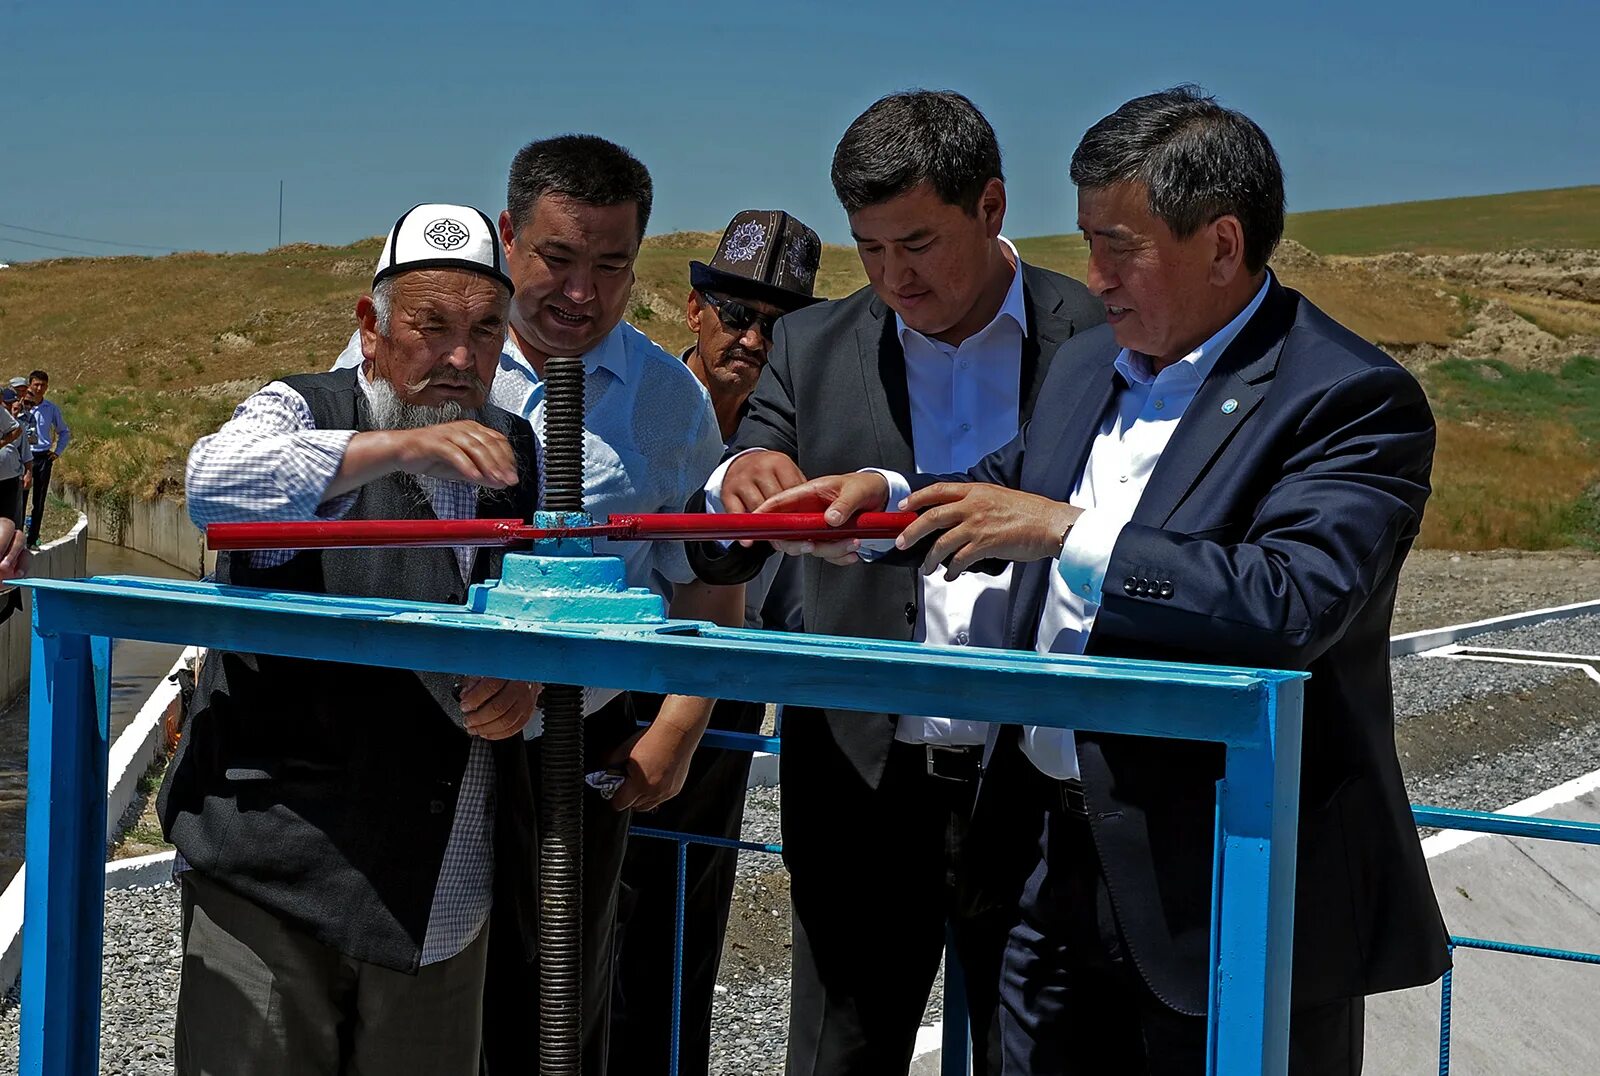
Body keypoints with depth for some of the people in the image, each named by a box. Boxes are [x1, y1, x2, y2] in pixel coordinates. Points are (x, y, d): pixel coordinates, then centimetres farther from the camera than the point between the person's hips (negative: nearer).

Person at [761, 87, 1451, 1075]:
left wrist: (1063, 530, -25)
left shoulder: (1354, 400, -14)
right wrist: (884, 497, 8)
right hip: (1055, 861, 7)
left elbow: (1294, 604, -28)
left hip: (1232, 890, -7)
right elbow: (1016, 479, 29)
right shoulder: (1089, 367, 12)